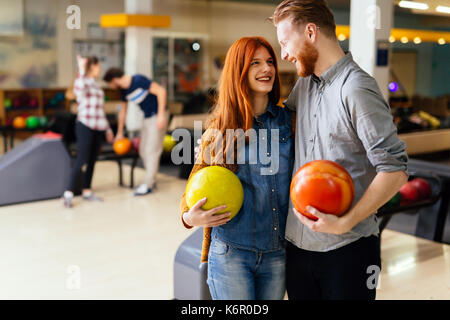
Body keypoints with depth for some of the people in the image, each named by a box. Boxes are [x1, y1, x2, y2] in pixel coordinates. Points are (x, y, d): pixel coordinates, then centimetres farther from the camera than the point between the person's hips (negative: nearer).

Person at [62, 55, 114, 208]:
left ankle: (87, 191, 12)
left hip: (98, 127, 8)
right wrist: (81, 69, -28)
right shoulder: (81, 81, -3)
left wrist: (108, 128, 24)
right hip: (85, 125, -8)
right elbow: (80, 88, -31)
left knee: (92, 161, 6)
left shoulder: (96, 85, 20)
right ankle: (68, 193, -10)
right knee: (82, 159, -13)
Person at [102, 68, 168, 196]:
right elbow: (123, 110, 19)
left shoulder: (139, 80, -19)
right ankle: (152, 181, 21)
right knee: (143, 151, 9)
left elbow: (161, 91, -21)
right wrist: (120, 132, 26)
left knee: (152, 151, -7)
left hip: (158, 117, -8)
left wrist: (161, 115, -24)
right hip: (147, 118, 8)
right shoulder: (124, 90, 6)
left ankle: (148, 185, 0)